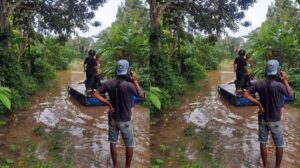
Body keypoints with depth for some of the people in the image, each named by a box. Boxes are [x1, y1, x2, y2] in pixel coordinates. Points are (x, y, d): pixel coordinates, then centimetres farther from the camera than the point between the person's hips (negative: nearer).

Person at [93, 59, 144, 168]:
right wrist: (135, 81, -4)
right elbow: (142, 95, -8)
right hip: (125, 120, -4)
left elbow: (96, 95, -11)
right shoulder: (129, 85, -22)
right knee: (129, 145, 13)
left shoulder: (108, 83, -10)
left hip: (112, 118, 4)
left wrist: (108, 103, -8)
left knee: (113, 142, 17)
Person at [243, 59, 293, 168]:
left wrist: (258, 103, -8)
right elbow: (291, 95, -6)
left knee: (263, 142, 16)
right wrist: (285, 81, -1)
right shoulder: (279, 85, -23)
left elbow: (245, 94, -12)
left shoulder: (258, 84, -10)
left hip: (263, 118, 4)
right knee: (279, 145, 15)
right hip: (275, 120, -4)